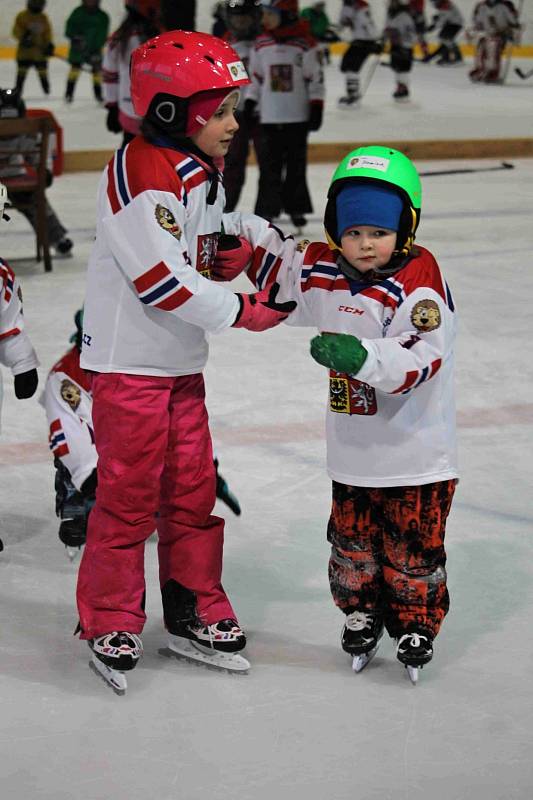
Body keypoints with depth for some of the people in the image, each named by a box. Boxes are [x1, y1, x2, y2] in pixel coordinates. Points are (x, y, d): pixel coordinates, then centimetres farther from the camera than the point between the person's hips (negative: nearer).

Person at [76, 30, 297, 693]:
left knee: (194, 488, 13)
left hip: (182, 364, 9)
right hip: (129, 363, -9)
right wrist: (244, 312, -19)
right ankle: (111, 624, 13)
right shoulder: (143, 172, -21)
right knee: (129, 494, -1)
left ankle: (193, 612, 25)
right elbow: (161, 278, -26)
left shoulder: (203, 172, 10)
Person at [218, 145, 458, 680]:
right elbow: (268, 254, 16)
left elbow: (421, 356, -32)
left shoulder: (418, 281, -20)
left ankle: (415, 626, 25)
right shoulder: (322, 272, 0)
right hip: (353, 450, 5)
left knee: (412, 548, 5)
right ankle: (361, 614, 35)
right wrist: (218, 235, 4)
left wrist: (362, 354, -45)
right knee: (352, 541, 15)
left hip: (416, 451, -5)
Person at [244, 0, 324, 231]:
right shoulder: (261, 45, 4)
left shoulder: (305, 44, -6)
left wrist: (316, 108, -6)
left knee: (296, 164, 7)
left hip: (297, 116, -2)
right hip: (269, 116, 2)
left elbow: (315, 77, -3)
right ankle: (267, 208, 4)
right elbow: (255, 77, 12)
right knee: (269, 164, 1)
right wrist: (249, 103, 6)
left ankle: (296, 208, 17)